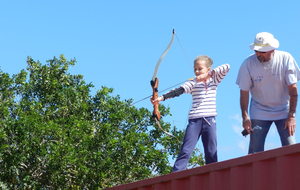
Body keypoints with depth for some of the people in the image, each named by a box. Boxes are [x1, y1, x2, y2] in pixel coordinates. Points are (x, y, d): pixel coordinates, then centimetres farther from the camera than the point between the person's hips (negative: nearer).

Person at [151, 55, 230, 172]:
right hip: (194, 120, -1)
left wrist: (207, 74, -7)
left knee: (211, 153, 6)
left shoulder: (214, 80, 10)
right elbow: (179, 91, -9)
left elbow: (226, 67, -1)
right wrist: (162, 97, -24)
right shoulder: (192, 83, 4)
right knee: (186, 151, -8)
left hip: (210, 120, 2)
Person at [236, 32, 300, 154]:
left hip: (283, 111, 0)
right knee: (255, 151, -5)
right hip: (259, 112, 0)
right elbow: (244, 92, -10)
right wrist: (245, 117, -16)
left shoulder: (286, 59, -16)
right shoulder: (248, 64, -15)